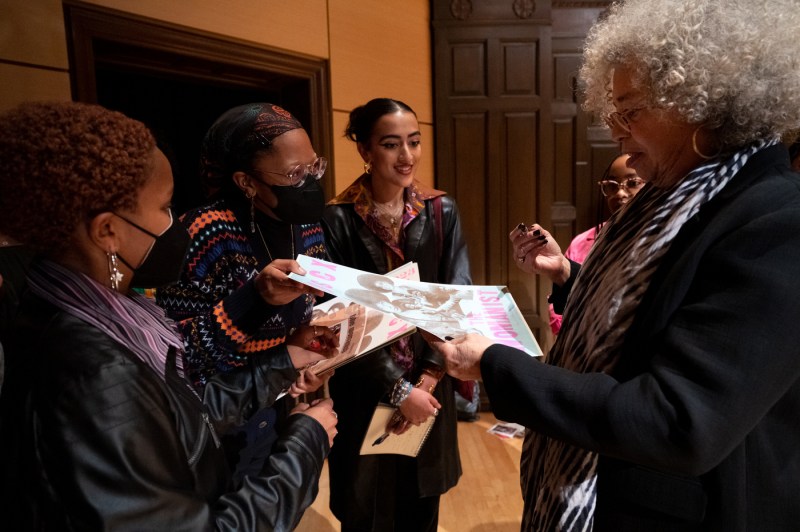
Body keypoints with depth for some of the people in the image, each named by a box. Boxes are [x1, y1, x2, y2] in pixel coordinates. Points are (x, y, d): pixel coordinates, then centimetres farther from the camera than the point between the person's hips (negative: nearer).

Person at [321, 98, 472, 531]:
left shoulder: (442, 212, -2)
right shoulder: (338, 219, -11)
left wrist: (428, 375, -12)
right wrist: (397, 388, -16)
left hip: (427, 382, 3)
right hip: (363, 388, -2)